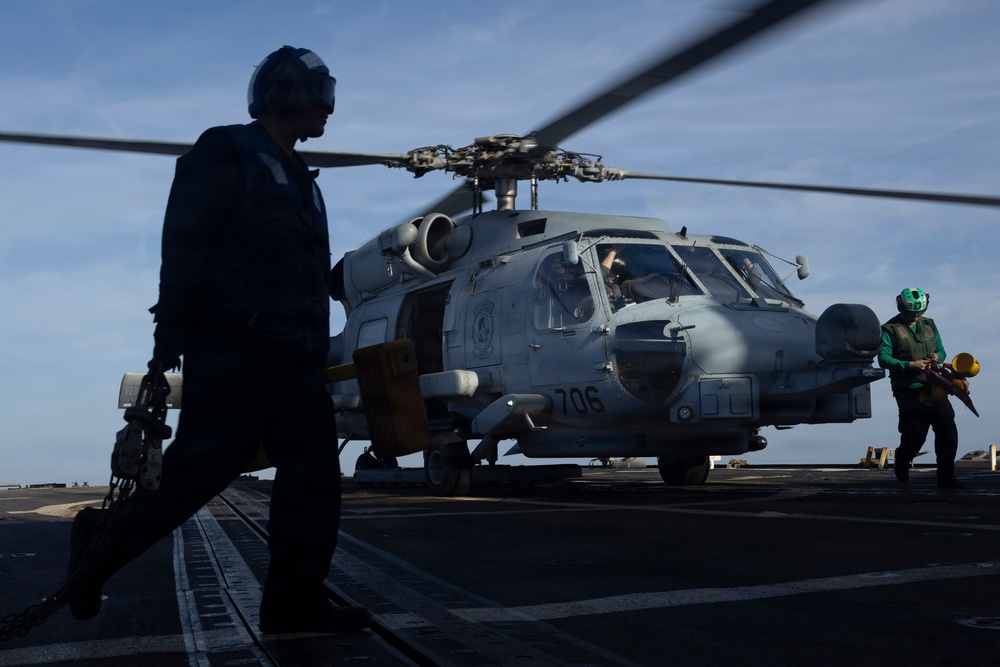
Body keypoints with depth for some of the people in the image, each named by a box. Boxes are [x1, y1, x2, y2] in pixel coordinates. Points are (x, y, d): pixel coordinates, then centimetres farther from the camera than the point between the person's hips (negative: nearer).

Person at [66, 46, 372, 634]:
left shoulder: (298, 177, 23)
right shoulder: (225, 156, -2)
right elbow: (183, 250, -11)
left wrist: (316, 352, 19)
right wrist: (169, 340, -18)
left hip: (293, 356, 8)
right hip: (231, 349, -8)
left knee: (314, 470, 0)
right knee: (205, 467, -8)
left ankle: (295, 600, 4)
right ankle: (102, 544, 12)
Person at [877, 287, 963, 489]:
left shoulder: (929, 325, 16)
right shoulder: (890, 329, -1)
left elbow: (941, 350, 21)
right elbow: (883, 358, -10)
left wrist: (937, 356, -4)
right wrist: (910, 365, -21)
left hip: (934, 388, 5)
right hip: (908, 392, -5)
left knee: (948, 431, -8)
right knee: (915, 434, -4)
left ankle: (946, 477, -2)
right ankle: (902, 463, 29)